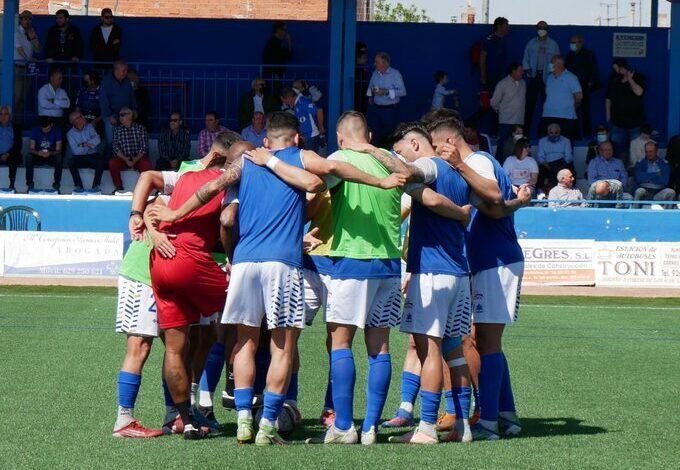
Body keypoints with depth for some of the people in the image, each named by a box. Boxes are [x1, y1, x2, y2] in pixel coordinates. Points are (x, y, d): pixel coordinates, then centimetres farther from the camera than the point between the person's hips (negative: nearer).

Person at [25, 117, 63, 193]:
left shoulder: (57, 131, -10)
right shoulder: (35, 130, -9)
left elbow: (58, 150, -13)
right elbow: (31, 149, -11)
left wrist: (50, 153, -35)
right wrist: (38, 152, -35)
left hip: (51, 156, -1)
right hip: (38, 157, 1)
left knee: (59, 158, -34)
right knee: (28, 157, -31)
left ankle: (56, 184, -24)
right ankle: (30, 184, -23)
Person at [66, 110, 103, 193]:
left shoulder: (89, 127, 4)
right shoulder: (70, 134, -2)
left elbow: (97, 140, -11)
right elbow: (76, 151, -12)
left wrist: (84, 144, -16)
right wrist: (88, 145, -9)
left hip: (93, 156, 0)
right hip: (79, 158, 0)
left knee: (101, 161, -31)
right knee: (70, 162, -30)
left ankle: (96, 185, -23)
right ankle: (78, 186, -24)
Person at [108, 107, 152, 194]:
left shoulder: (140, 128, 3)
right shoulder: (117, 130, 9)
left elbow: (144, 147, -2)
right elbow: (116, 148, 1)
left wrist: (136, 159, -16)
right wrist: (125, 159, -14)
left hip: (139, 157, -2)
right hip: (123, 158, 2)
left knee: (146, 165, -33)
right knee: (112, 163, -27)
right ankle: (119, 187, -15)